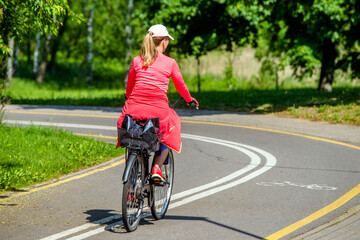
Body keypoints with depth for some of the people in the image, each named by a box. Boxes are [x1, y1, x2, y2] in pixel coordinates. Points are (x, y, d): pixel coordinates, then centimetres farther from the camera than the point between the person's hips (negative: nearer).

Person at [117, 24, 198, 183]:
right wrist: (190, 99, 35)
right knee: (168, 134, 25)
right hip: (158, 109, -2)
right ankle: (157, 167, 7)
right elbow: (181, 86, 16)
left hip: (134, 108, 2)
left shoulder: (137, 61, 9)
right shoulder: (170, 63, 4)